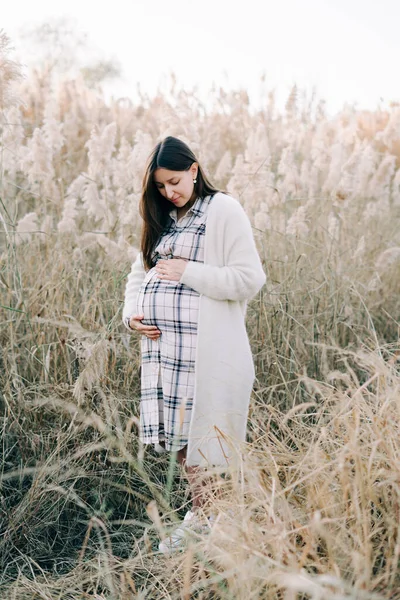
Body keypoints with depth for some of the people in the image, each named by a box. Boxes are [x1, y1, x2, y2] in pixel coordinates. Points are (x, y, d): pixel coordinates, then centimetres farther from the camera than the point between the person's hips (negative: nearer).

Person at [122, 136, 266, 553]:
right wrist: (132, 313, 3)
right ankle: (198, 514, 29)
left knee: (208, 440, -2)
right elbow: (140, 273, 22)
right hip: (164, 346, 7)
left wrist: (188, 272, -14)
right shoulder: (160, 219, 16)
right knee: (178, 436, 13)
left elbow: (250, 279, -13)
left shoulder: (224, 210, -6)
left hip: (209, 352, -7)